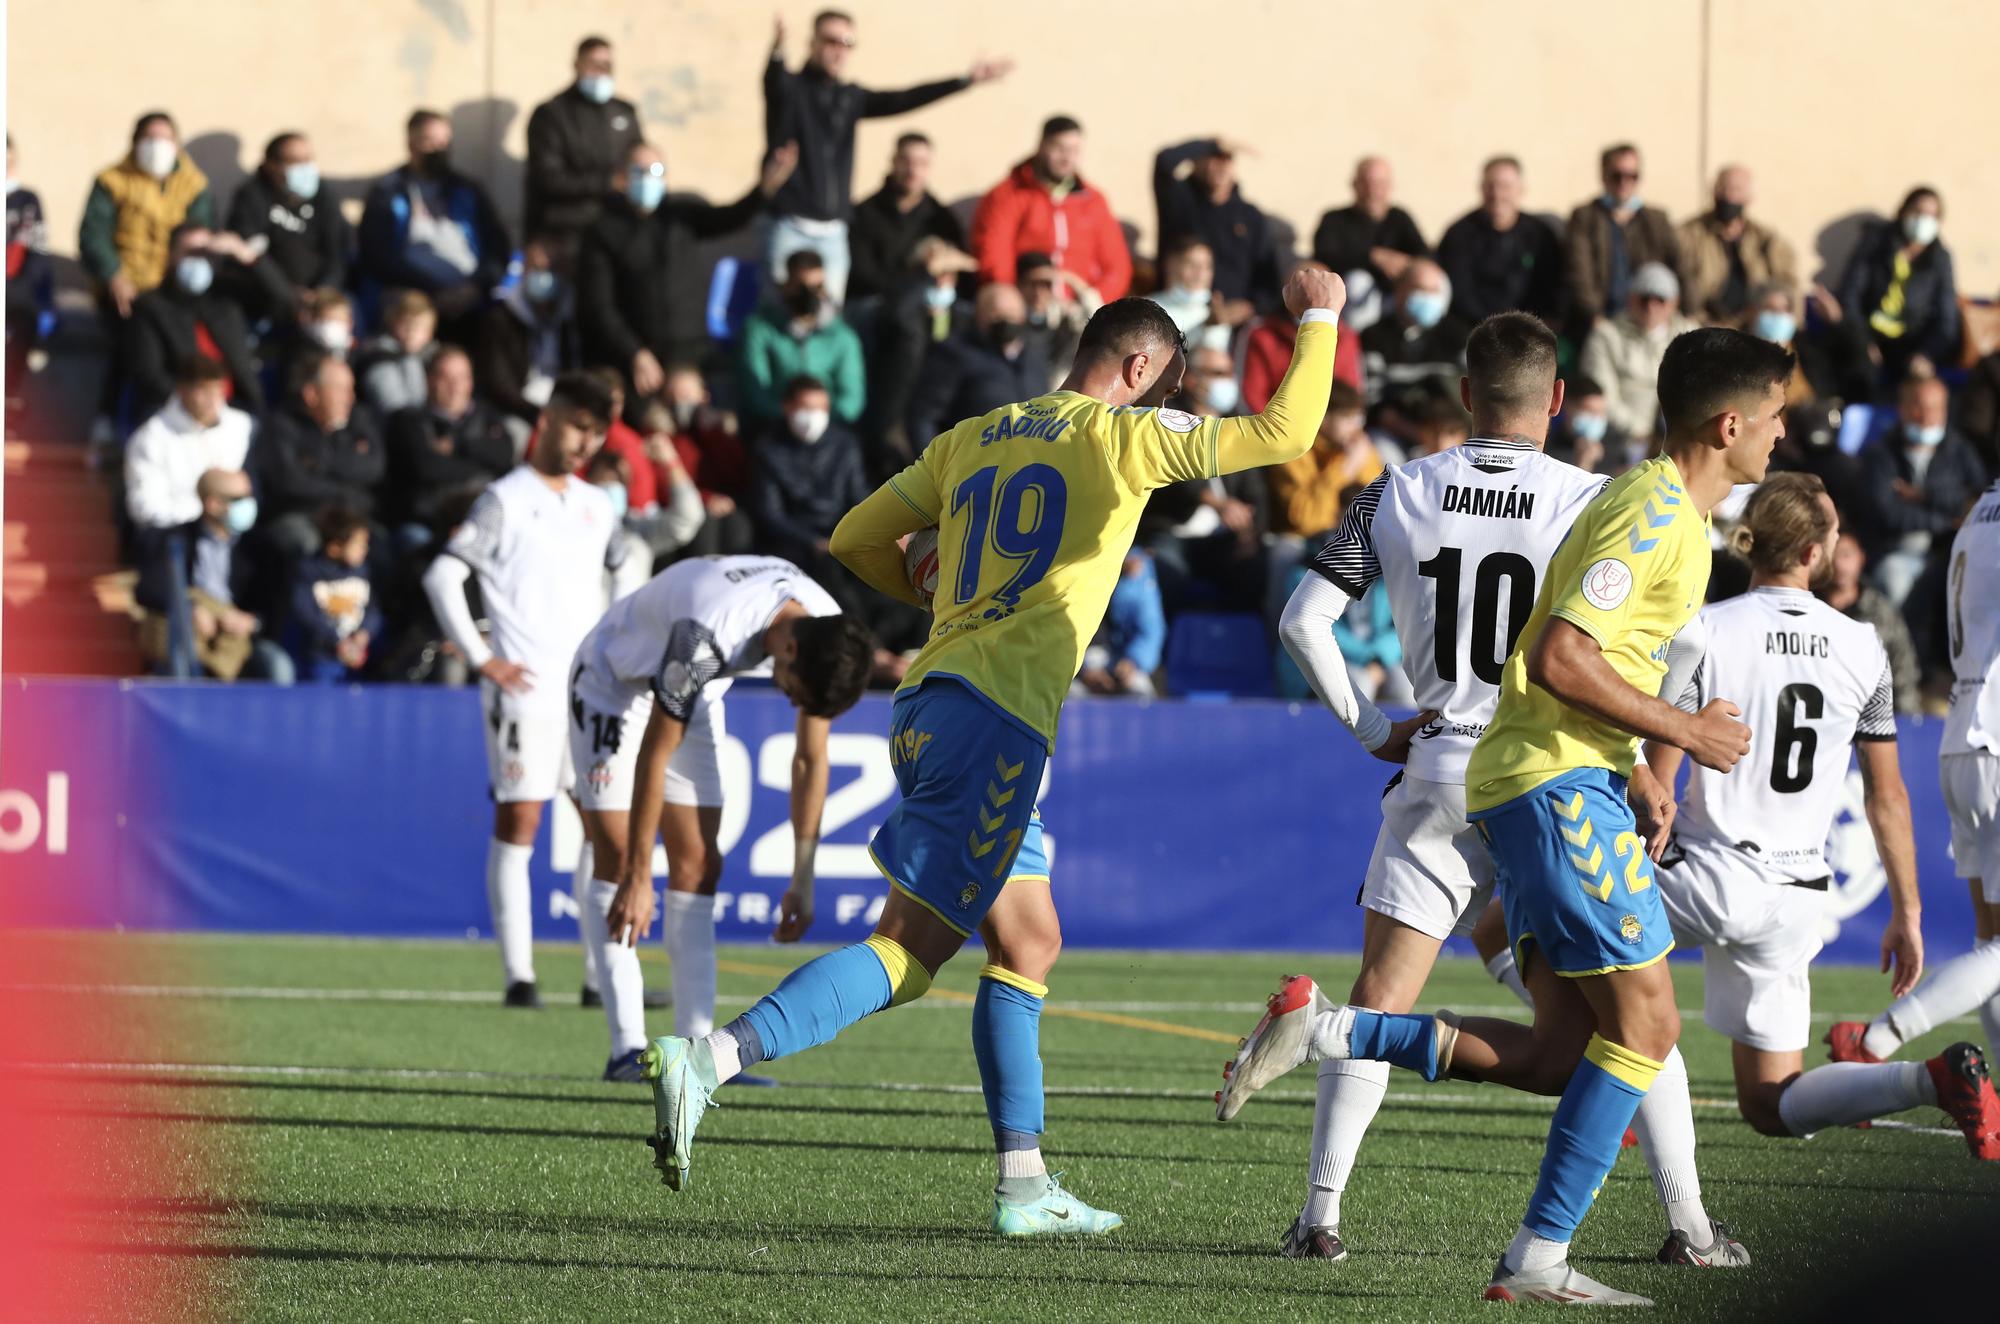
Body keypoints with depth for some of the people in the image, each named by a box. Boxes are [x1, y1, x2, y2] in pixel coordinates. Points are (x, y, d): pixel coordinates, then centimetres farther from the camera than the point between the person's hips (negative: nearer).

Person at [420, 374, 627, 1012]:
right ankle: (518, 975, -5)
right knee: (518, 822, -6)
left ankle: (608, 975, 8)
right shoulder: (504, 501, -6)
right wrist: (481, 658, -14)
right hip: (525, 689, -6)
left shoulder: (596, 506, 14)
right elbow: (442, 576, -12)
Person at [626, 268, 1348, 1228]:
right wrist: (1318, 322, 10)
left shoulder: (972, 439, 18)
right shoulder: (1120, 432, 0)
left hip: (928, 705, 8)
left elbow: (856, 538, 19)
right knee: (910, 950, -12)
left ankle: (1024, 1184, 16)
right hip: (996, 713, -8)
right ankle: (706, 1059, -26)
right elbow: (1282, 433, -3)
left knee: (1028, 944, 16)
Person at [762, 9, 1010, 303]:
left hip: (833, 234, 5)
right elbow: (775, 80, -24)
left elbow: (901, 101, 4)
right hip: (790, 228, -5)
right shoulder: (791, 88, -2)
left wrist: (966, 80, -7)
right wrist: (777, 51, -51)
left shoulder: (850, 97, 12)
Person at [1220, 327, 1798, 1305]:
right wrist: (1683, 734, -13)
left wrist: (1635, 773, 18)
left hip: (1560, 782, 10)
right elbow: (1560, 659, -21)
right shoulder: (1655, 515, -13)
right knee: (1643, 1022, -9)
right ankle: (1540, 1256, -9)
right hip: (1555, 782, -10)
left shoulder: (1664, 511, 19)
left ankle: (1323, 1030, 0)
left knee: (1566, 1053, 3)